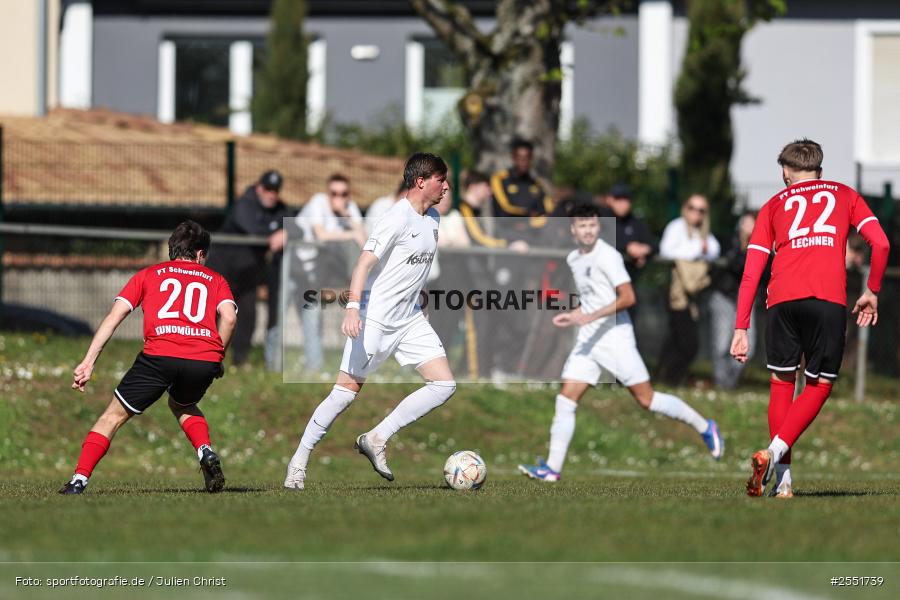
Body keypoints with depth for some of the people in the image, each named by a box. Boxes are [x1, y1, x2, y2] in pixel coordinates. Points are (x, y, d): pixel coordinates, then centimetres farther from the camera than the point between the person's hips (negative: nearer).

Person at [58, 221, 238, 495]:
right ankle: (206, 452, 10)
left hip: (159, 355, -2)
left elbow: (114, 316, 12)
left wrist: (88, 361, 9)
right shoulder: (215, 280, 25)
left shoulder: (147, 275, 23)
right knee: (182, 405, 34)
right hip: (205, 359, 2)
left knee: (114, 416, 11)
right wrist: (216, 356, 16)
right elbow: (229, 317, 5)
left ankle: (79, 480, -1)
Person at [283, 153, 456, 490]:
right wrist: (353, 308, -34)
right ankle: (299, 461, 8)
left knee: (444, 385, -4)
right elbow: (365, 261, -23)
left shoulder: (433, 219, 10)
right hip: (375, 319, -8)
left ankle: (377, 440, 2)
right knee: (346, 392, -6)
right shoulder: (398, 217, -16)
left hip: (410, 320, 8)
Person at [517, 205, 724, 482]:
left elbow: (628, 297, -20)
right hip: (587, 340, 7)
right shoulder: (573, 259, 14)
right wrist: (573, 316, 14)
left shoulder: (607, 256, -12)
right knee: (565, 400, -4)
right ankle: (552, 467, -4)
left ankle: (705, 427, 15)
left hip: (615, 337, -7)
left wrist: (590, 316, -25)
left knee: (647, 399, -3)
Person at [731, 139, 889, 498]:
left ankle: (783, 479, 8)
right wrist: (872, 292, 22)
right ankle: (775, 452, -12)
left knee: (782, 384, 13)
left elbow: (751, 273, 14)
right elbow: (880, 243, 8)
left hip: (783, 297, 1)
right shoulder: (843, 195, 21)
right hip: (829, 299, -1)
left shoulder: (774, 205, 22)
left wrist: (741, 329, 14)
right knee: (819, 386, 9)